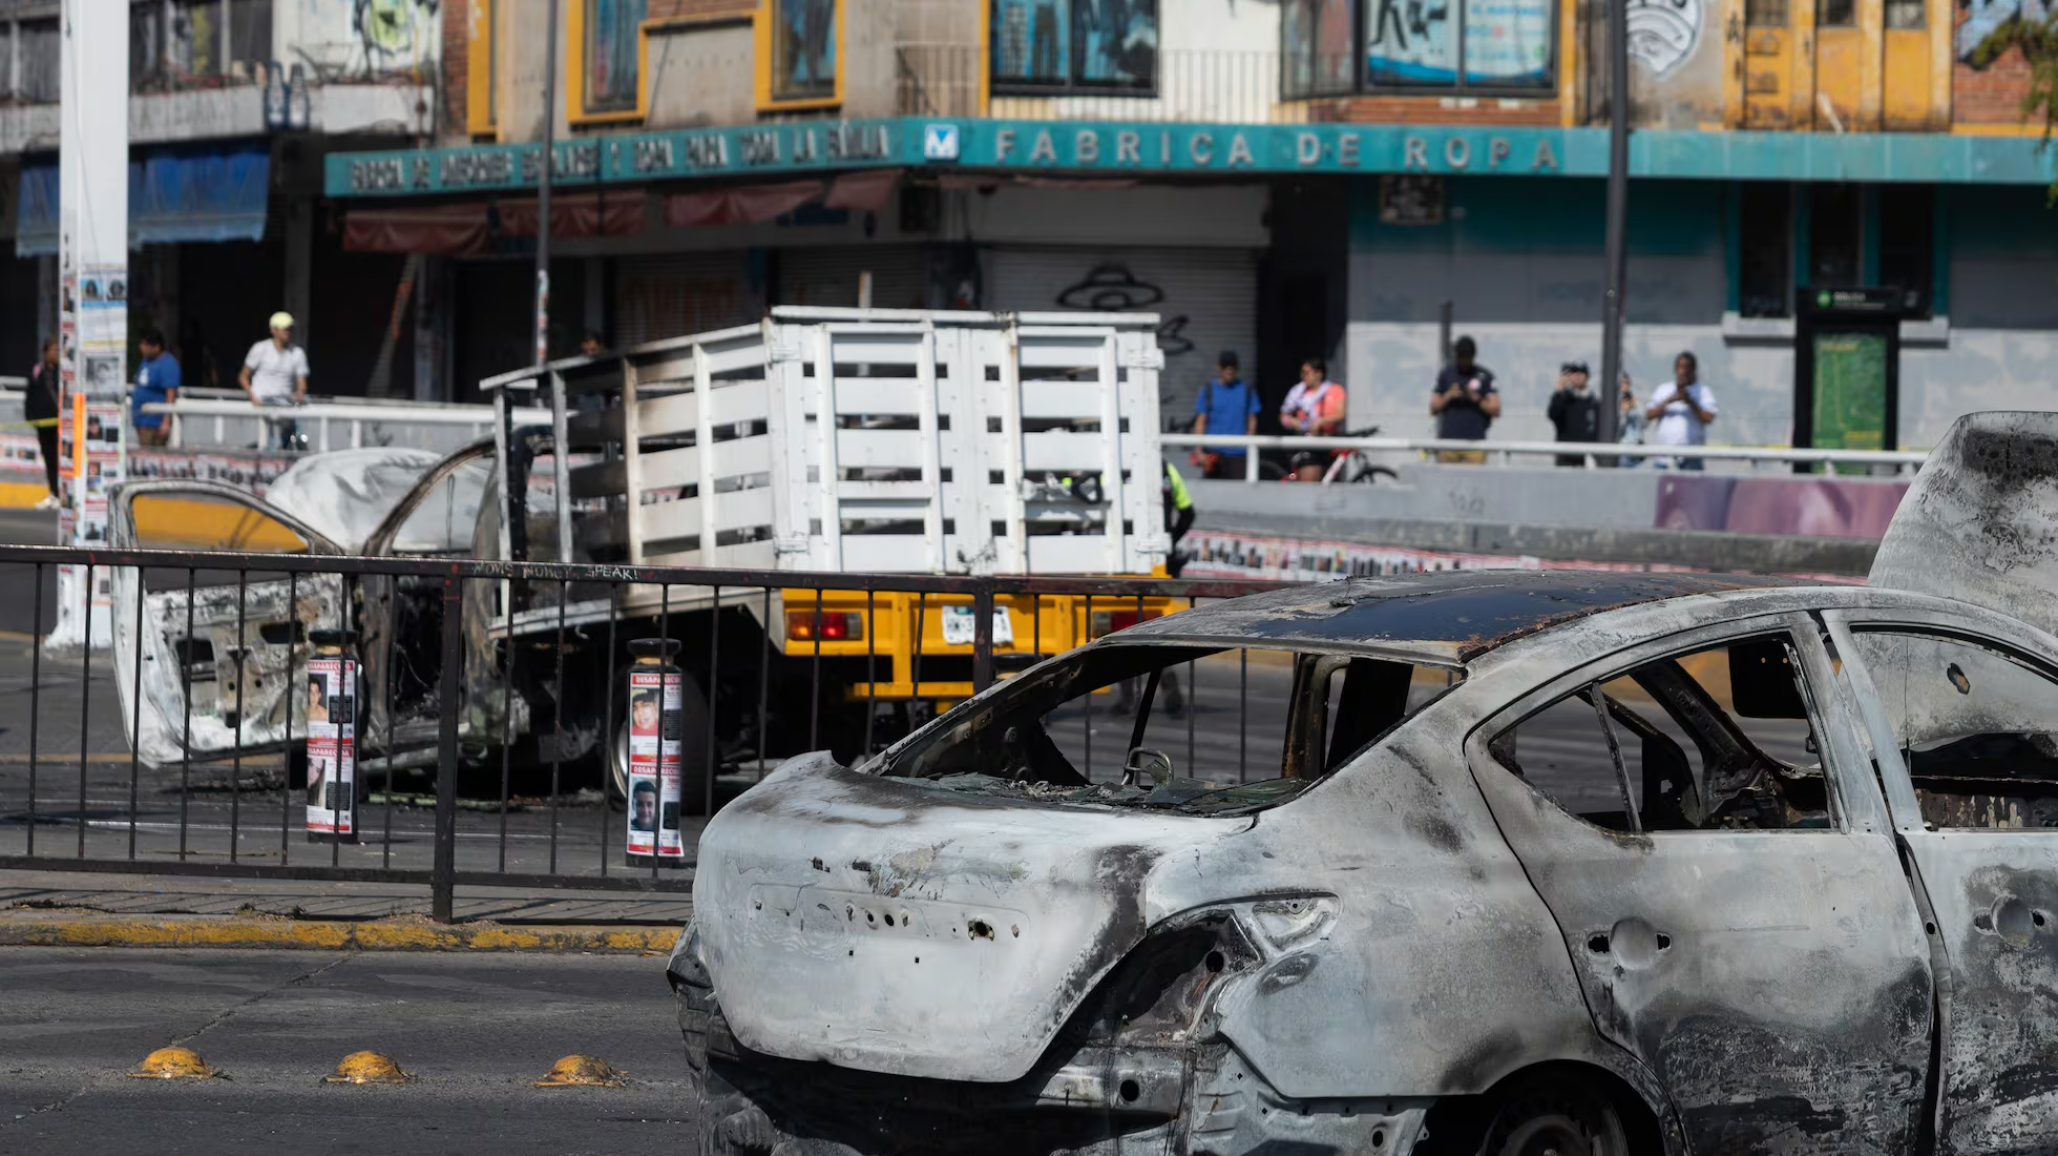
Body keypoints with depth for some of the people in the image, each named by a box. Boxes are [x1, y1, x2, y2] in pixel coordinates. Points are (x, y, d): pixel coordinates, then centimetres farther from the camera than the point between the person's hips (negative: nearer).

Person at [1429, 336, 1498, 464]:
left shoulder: (1485, 376, 5)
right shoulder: (1445, 374, 10)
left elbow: (1496, 411, 1)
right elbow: (1433, 409, 9)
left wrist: (1477, 399, -15)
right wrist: (1448, 396, -9)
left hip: (1475, 441, -2)